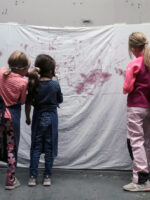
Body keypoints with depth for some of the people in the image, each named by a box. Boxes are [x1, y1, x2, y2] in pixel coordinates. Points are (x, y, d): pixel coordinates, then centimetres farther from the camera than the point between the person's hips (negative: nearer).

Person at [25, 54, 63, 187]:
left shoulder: (34, 84, -7)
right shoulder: (55, 84, -9)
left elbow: (28, 104, -5)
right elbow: (60, 100, 4)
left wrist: (27, 117, 8)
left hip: (38, 117, 1)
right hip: (51, 118, -1)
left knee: (36, 147, 9)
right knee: (49, 147, 7)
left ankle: (33, 177, 11)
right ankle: (47, 177, 14)